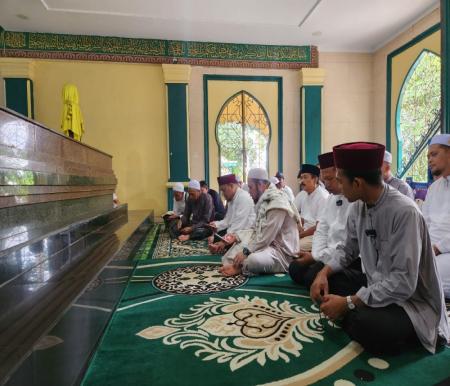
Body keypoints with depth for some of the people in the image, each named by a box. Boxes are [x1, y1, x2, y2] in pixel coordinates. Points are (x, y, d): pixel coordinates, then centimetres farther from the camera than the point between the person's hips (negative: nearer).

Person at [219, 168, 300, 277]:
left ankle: (239, 267, -6)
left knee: (252, 260, -37)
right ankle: (235, 265, -6)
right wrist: (237, 236, 6)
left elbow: (265, 237, -23)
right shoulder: (264, 200, 12)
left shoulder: (277, 203, -20)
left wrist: (246, 251, -17)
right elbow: (258, 231, 16)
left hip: (281, 251, -10)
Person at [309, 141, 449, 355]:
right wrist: (324, 272, -11)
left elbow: (403, 284, -29)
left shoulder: (404, 212, -27)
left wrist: (348, 303, -26)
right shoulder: (358, 207, -5)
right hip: (376, 286, 7)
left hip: (412, 301, -6)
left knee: (366, 325, -33)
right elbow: (349, 252, 8)